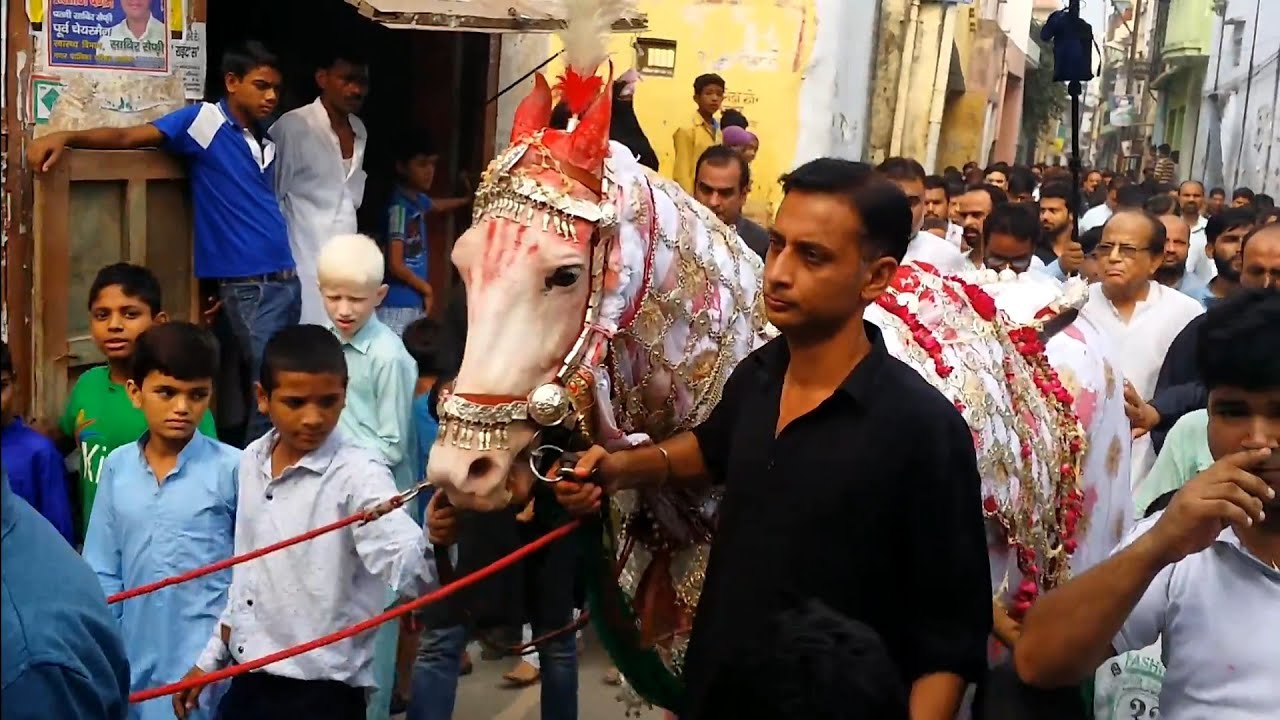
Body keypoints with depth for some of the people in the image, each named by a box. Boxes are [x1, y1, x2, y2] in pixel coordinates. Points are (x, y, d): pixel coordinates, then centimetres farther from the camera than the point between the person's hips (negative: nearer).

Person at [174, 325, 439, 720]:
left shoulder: (358, 474, -18)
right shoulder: (251, 461, 1)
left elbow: (411, 571, -34)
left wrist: (438, 544, -54)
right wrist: (210, 659, 18)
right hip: (247, 682, 6)